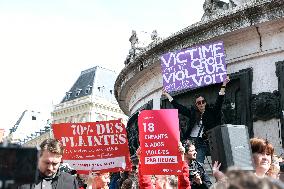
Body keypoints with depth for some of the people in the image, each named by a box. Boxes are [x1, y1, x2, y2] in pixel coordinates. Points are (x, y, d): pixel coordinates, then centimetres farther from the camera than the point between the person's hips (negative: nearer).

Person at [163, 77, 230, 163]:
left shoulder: (211, 112, 7)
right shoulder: (192, 113, 14)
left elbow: (219, 102, -2)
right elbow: (179, 107, 19)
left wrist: (223, 85, -10)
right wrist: (167, 95, 24)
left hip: (202, 143, -3)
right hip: (190, 141, 3)